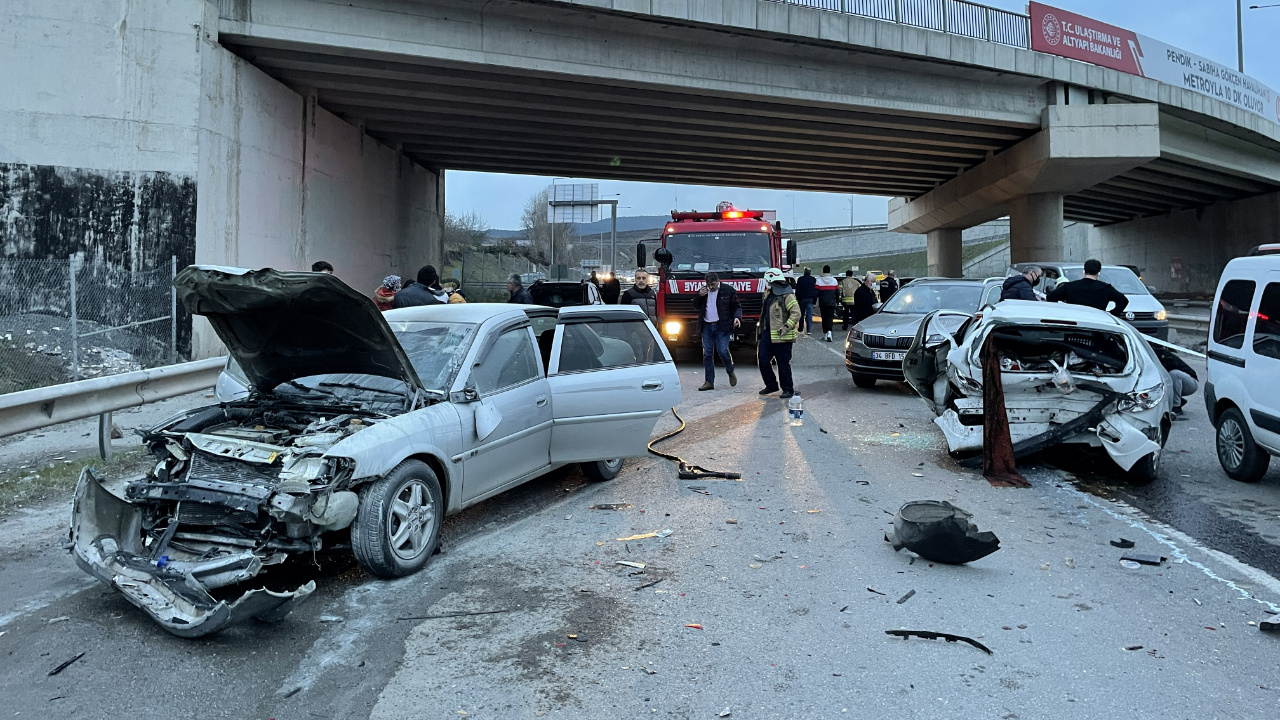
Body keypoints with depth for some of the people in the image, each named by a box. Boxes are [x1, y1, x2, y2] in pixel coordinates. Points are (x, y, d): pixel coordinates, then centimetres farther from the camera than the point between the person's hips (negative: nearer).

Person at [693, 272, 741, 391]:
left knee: (723, 351, -12)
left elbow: (737, 306, 4)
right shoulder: (703, 291, 10)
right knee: (707, 354, 2)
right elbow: (695, 305, 18)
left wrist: (737, 317, -15)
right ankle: (709, 382, 8)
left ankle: (730, 372, 18)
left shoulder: (728, 290, -1)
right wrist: (699, 295, -2)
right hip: (707, 327, 4)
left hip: (722, 327, -4)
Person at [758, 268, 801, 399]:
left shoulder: (787, 296, -13)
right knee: (763, 360, 7)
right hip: (768, 334, 9)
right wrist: (763, 329, 22)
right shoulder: (769, 295, 16)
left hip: (781, 337, -9)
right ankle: (771, 385, 21)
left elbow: (796, 313, -19)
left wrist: (785, 328, -24)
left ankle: (788, 389, 9)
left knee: (783, 363, -2)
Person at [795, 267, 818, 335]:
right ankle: (809, 330, -13)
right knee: (809, 315, -4)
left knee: (802, 314, 14)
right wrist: (815, 299, 5)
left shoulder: (800, 279, 0)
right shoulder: (814, 279, 0)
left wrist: (797, 298, 8)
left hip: (802, 299, 1)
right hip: (810, 299, -1)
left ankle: (801, 329, 21)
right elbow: (816, 290, 1)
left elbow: (797, 290, 2)